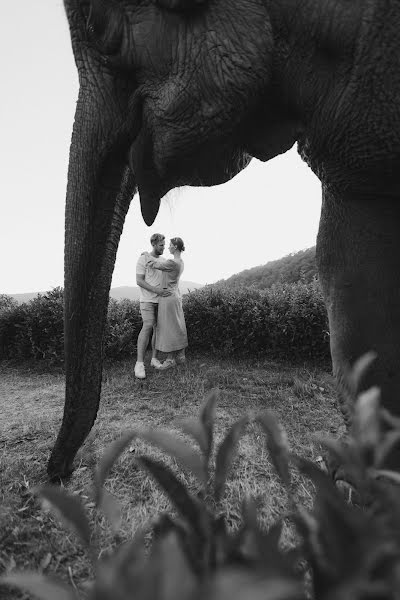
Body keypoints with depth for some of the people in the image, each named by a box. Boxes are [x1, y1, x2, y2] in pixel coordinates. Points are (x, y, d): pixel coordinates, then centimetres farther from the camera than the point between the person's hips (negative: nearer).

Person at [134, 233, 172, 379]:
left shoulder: (164, 261, 12)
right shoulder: (143, 259, -6)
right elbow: (139, 281, -12)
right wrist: (158, 291, -21)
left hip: (161, 299, 6)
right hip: (147, 299, -6)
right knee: (148, 326, -17)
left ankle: (154, 359, 12)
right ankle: (139, 363, -14)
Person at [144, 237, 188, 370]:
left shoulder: (172, 263, -20)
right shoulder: (181, 262, 10)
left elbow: (152, 264, -15)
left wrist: (147, 254, 3)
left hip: (168, 297, -9)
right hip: (176, 295, 9)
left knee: (169, 328, -2)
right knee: (178, 327, 12)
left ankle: (170, 359, 6)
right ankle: (180, 356, 19)